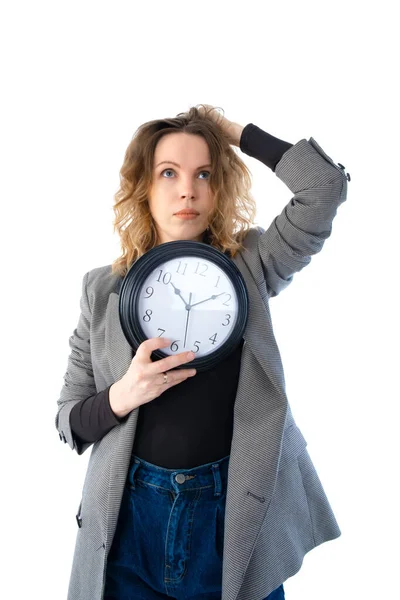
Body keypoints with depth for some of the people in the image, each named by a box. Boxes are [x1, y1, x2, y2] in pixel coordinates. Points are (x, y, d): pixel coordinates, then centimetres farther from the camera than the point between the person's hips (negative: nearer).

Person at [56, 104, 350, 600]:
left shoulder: (247, 265, -2)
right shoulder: (103, 289, -1)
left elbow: (326, 185, -14)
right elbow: (68, 420, 2)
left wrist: (235, 132, -6)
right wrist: (121, 397, -19)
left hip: (238, 512, 0)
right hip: (132, 518, 1)